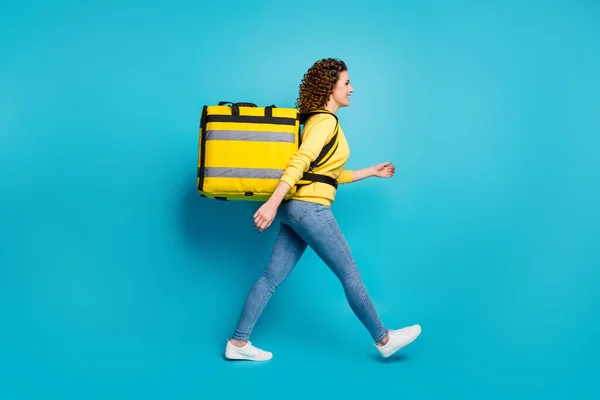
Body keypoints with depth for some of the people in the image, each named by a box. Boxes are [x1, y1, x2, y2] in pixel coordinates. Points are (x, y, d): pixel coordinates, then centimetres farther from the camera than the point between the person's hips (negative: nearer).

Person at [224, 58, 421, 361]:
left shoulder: (319, 121, 21)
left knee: (273, 276, 8)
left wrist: (372, 171, 30)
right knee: (350, 274, 3)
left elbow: (335, 176, 24)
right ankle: (383, 339, 18)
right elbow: (298, 163, -22)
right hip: (310, 209, -10)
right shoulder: (325, 121, -9)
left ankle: (238, 343, 13)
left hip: (298, 209, 10)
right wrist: (273, 203, -30)